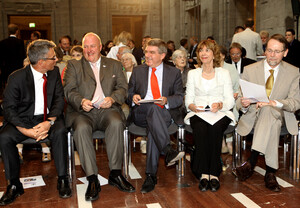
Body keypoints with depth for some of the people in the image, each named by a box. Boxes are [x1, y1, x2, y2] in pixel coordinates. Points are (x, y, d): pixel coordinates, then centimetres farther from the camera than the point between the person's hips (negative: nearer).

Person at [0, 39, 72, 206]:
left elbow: (59, 99, -2)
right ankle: (14, 185, -9)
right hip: (24, 120, -1)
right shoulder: (17, 78, -11)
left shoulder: (54, 72, 0)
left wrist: (50, 122, -21)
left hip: (48, 117, 1)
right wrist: (26, 130, -26)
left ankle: (62, 179, -16)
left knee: (59, 132, -31)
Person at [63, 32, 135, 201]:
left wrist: (112, 98, -12)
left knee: (116, 123, -33)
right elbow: (69, 90, 4)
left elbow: (123, 88, 11)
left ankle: (115, 174, -21)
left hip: (106, 110, 1)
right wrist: (81, 101, -18)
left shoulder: (114, 65, 22)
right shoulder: (74, 65, 19)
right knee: (81, 128, -34)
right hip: (82, 111, 0)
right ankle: (92, 179, -27)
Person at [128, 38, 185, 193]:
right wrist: (133, 97, -7)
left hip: (164, 114, 0)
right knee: (153, 108, -36)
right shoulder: (138, 71, 19)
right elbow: (128, 94, 17)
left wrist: (167, 100, -15)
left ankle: (150, 175, -33)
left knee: (154, 128, -36)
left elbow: (180, 98, 6)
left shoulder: (174, 73, 15)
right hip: (140, 113, 1)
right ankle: (168, 151, -47)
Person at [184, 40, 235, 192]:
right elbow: (188, 100, 11)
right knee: (200, 129, -33)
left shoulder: (224, 73, 14)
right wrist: (193, 107, -12)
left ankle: (214, 173, -27)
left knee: (215, 128, -35)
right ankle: (203, 174, -29)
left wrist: (220, 105, -16)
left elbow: (230, 100, 6)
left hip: (220, 113, -1)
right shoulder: (192, 74, 18)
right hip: (198, 114, 1)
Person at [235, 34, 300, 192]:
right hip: (253, 115, 1)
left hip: (279, 115, 0)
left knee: (269, 110, -38)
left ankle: (251, 162, -41)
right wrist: (243, 104, -23)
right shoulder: (249, 70, 5)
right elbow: (240, 99, 3)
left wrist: (274, 103, -23)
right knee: (272, 125, -36)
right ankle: (270, 172, -33)